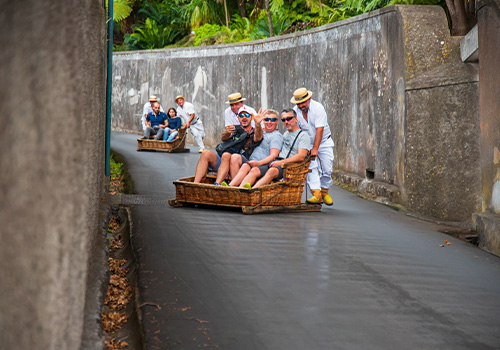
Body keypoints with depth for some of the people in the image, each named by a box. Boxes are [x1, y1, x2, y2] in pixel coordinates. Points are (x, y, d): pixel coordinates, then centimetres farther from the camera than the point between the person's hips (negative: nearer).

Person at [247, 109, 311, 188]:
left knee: (272, 171, -39)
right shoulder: (285, 134, 29)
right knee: (254, 170, -22)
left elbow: (301, 156, -9)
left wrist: (281, 162, -16)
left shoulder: (303, 135, 6)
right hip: (275, 162, 7)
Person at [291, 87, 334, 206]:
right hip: (307, 143, 2)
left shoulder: (318, 108, -21)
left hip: (324, 142, -2)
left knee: (327, 169, -5)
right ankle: (316, 194, -24)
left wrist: (315, 149, -30)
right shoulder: (295, 111, -9)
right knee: (311, 167, -17)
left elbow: (319, 130, -26)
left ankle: (324, 192, 17)